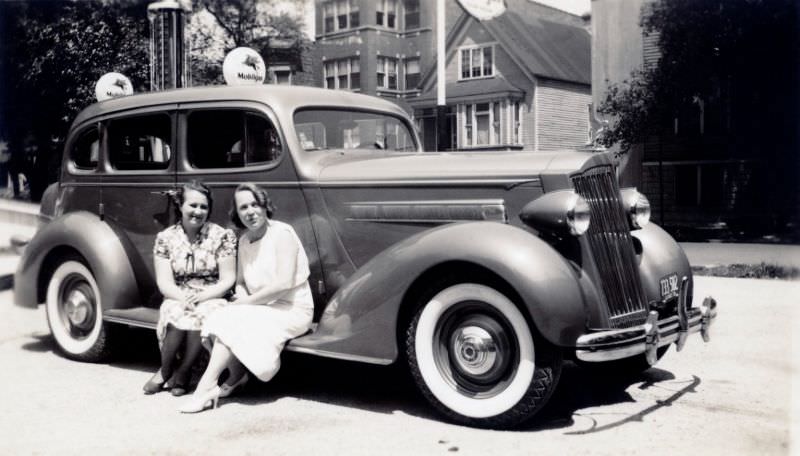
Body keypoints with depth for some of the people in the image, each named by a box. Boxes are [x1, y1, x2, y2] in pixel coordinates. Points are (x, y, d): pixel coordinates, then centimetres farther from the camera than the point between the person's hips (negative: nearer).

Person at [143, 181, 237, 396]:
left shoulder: (222, 236, -1)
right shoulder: (165, 238, 4)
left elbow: (227, 280, -4)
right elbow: (165, 283, -2)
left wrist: (201, 297, -18)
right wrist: (184, 298, -21)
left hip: (212, 300, -1)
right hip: (177, 299, 1)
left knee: (200, 316, -34)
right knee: (177, 315, -33)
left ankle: (181, 374, -12)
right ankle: (166, 370, -7)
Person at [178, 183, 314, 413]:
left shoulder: (281, 233, -14)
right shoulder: (244, 240, 9)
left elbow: (284, 283, -21)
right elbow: (240, 282, 13)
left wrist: (247, 302, -16)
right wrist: (242, 299, -10)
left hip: (291, 310, -7)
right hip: (260, 308, 7)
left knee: (230, 322, -24)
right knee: (217, 320, -16)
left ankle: (206, 386, -17)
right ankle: (236, 375, -1)